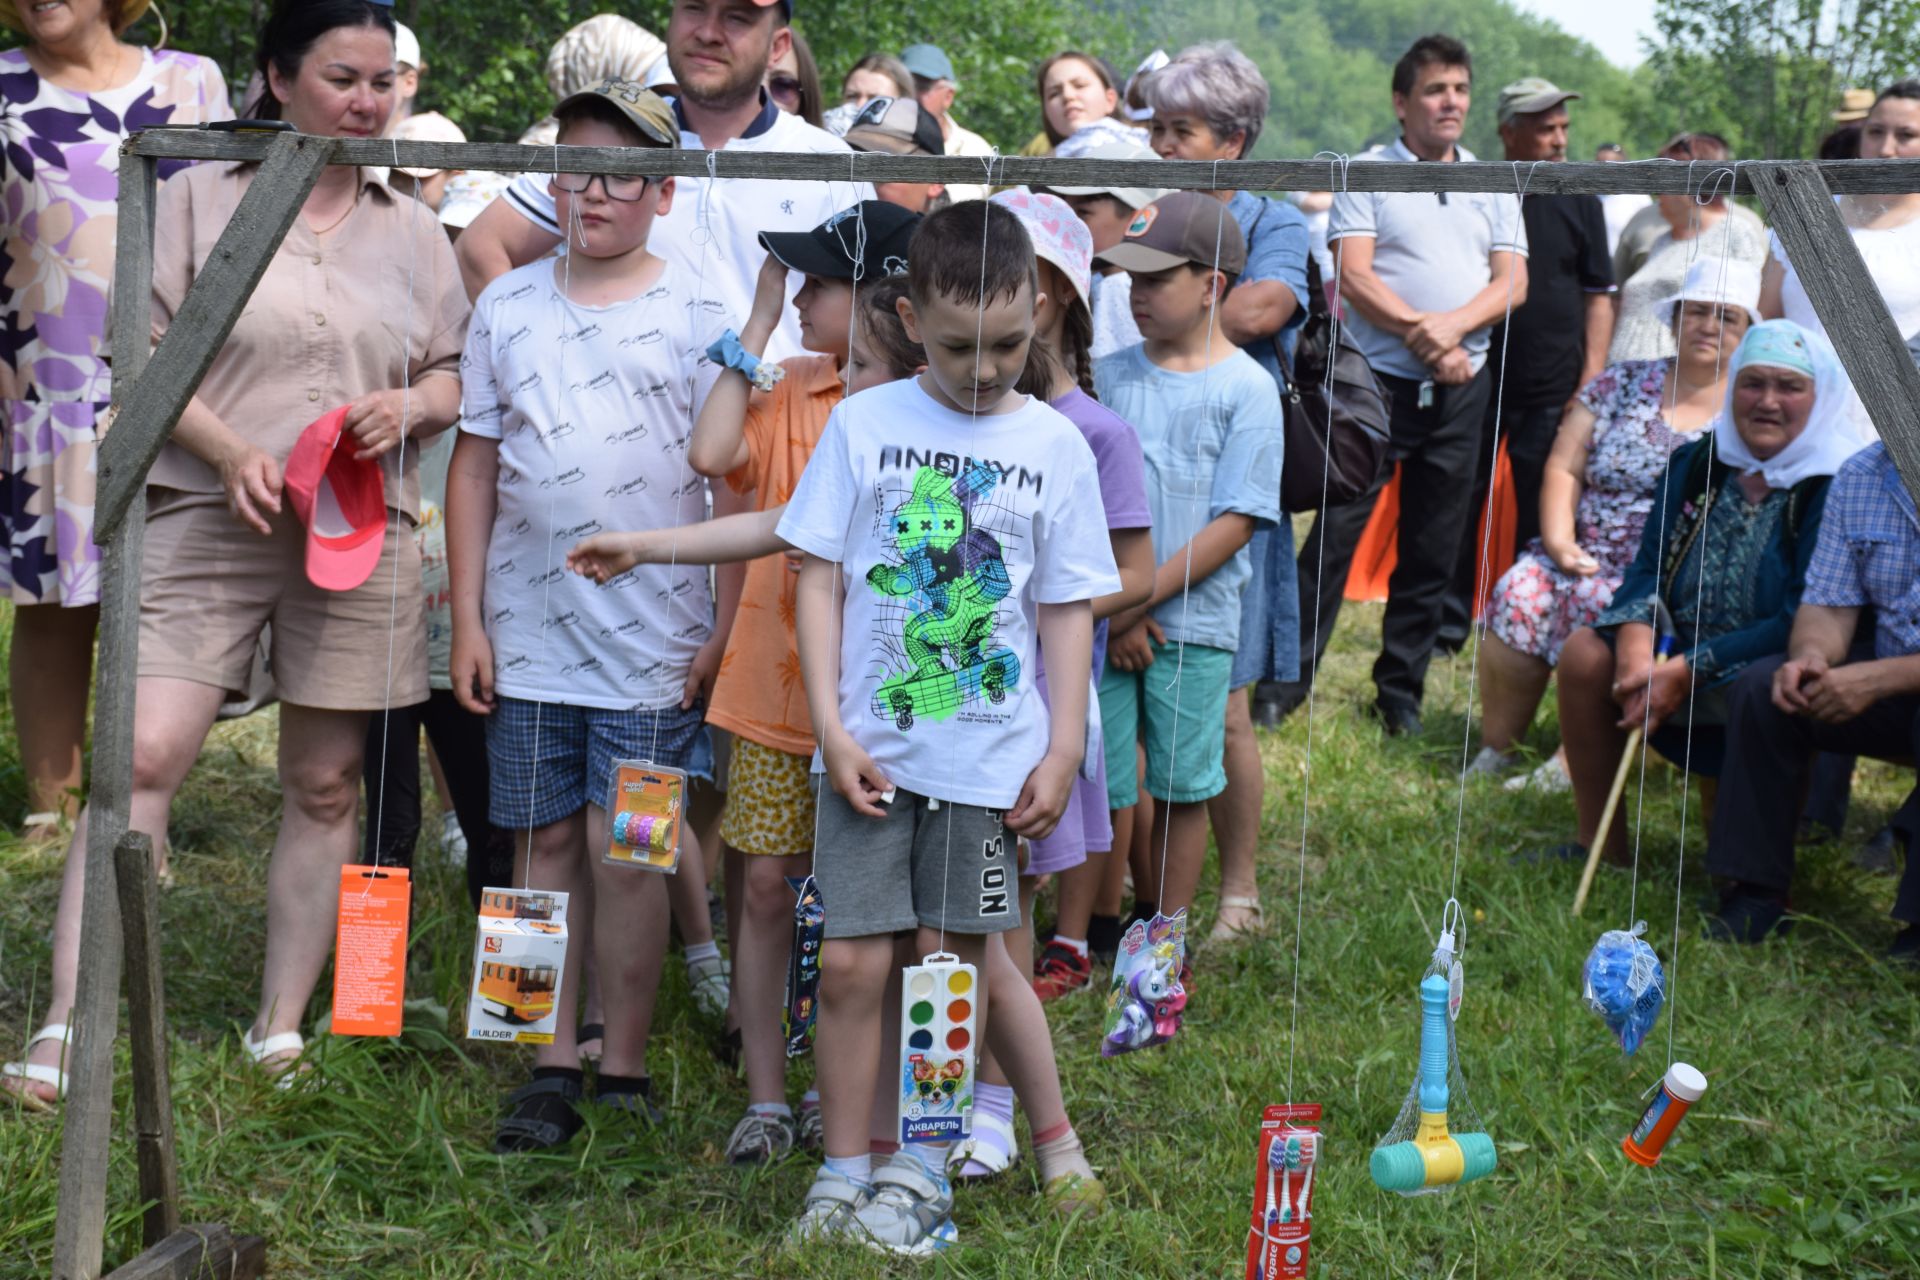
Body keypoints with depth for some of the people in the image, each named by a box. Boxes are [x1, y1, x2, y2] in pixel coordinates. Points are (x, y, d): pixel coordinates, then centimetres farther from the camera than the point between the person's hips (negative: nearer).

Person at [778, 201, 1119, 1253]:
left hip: (990, 758, 1)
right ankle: (843, 1171, 14)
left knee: (953, 960, 6)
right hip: (871, 750, 0)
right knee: (854, 963, -1)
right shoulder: (864, 424, 0)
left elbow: (1067, 610, 5)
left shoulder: (1055, 446, 2)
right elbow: (819, 579, 1)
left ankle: (919, 1167, 20)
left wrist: (1064, 750, 0)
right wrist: (830, 727, -7)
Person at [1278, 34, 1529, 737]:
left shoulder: (1493, 185, 12)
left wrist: (1453, 326, -14)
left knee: (1433, 551, 8)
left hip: (1461, 389, 4)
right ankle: (1287, 681, 0)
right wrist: (1419, 334, -18)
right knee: (1336, 534, -6)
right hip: (1378, 381, -4)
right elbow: (1353, 276, -9)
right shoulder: (1367, 175, 1)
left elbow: (1512, 282, 4)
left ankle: (1401, 693, 17)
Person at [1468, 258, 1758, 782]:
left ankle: (1572, 764, -28)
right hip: (1586, 558, 4)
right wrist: (1559, 540, -6)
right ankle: (1494, 752, -14)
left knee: (1601, 605, -33)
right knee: (1518, 595, -24)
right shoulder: (1622, 383, 13)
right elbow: (1563, 467, 10)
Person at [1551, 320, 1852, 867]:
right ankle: (1601, 849, -2)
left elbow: (1804, 622, -19)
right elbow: (1648, 568, 3)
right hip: (1679, 659, 6)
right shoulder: (1696, 464, 6)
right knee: (1585, 652, -14)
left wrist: (1689, 672, -22)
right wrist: (1637, 644, -20)